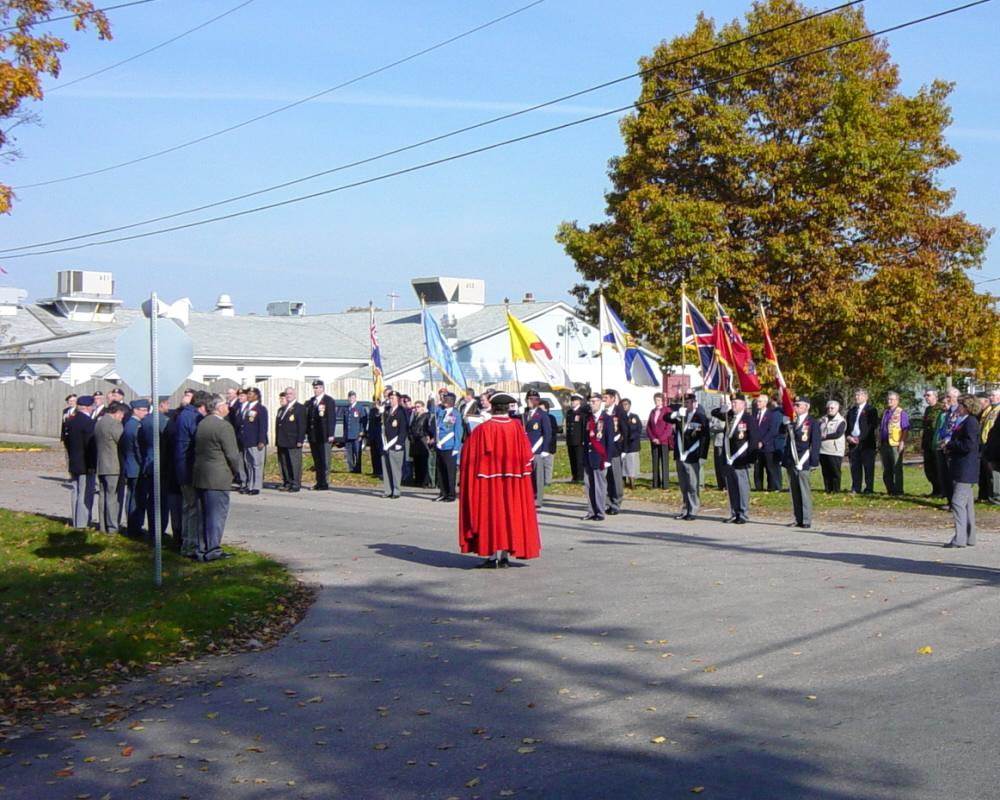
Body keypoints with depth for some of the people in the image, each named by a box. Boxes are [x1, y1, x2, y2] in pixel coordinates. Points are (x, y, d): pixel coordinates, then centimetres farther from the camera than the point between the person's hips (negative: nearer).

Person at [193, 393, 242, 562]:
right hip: (218, 478, -8)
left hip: (200, 476, 8)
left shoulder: (201, 424, 10)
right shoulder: (224, 426, -15)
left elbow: (198, 449, 14)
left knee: (204, 514, 14)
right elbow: (232, 454, -16)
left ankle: (201, 549, 18)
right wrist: (235, 471, 2)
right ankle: (212, 550, 0)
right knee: (217, 514, -2)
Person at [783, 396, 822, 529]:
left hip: (803, 463, -6)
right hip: (791, 463, 6)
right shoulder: (792, 422, 16)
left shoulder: (813, 423, -2)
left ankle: (806, 521, -2)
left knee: (805, 492, -5)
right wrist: (785, 460, 8)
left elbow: (815, 444, -5)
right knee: (794, 492, 7)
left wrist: (813, 463, -11)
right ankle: (798, 519, 11)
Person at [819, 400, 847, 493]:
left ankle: (836, 491, 2)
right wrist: (819, 437, -7)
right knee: (826, 473, 7)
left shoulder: (841, 421, -1)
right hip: (822, 450, 5)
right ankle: (827, 490, 14)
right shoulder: (823, 420, 17)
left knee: (835, 472, -4)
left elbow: (838, 434, -12)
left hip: (835, 451, -5)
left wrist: (826, 436, -9)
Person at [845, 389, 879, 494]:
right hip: (853, 442, 5)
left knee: (868, 467, -2)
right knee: (855, 467, 5)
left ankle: (869, 488, 1)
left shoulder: (871, 410, -1)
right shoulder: (851, 410, 18)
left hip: (866, 443, -5)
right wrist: (849, 436, -1)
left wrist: (860, 438, -14)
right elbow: (847, 425, 19)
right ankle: (856, 488, 10)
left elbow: (872, 426, -9)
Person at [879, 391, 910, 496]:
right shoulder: (885, 413, 17)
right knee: (886, 470, 11)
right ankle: (890, 490, 20)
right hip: (885, 444, 8)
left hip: (895, 445, -7)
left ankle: (898, 490, 3)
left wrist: (902, 443, -18)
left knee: (897, 469, -3)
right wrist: (879, 443, 17)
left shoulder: (901, 413, -6)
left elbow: (905, 429, -11)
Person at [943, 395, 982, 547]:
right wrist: (950, 448, 7)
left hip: (966, 471, -10)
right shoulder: (961, 422, 17)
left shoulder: (971, 422, -14)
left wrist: (950, 444, -12)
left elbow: (969, 445, -23)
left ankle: (960, 539, -13)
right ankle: (969, 538, 21)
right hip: (960, 470, 10)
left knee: (958, 502, -12)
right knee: (967, 504, 14)